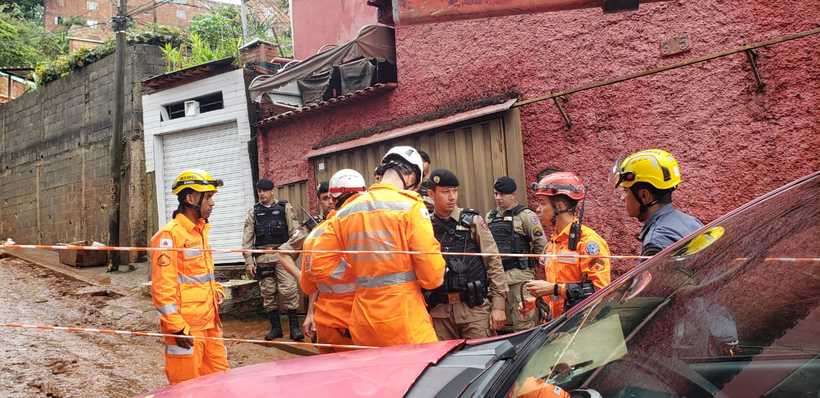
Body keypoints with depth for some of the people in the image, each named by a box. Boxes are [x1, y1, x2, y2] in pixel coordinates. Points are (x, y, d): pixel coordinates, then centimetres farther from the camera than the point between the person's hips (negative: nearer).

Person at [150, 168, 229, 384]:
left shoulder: (201, 231, 14)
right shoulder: (169, 235, -14)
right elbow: (162, 288, -18)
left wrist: (216, 290, 11)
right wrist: (177, 327, -20)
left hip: (210, 323, 9)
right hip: (186, 328, -8)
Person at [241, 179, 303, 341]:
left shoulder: (285, 208, 6)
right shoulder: (253, 212, 11)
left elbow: (294, 231, 2)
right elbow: (247, 238, 9)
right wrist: (249, 261, 2)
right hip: (262, 257, 3)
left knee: (289, 290, -9)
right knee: (268, 293, 6)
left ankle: (294, 326, 1)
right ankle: (275, 327, 16)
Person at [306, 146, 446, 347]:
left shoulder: (346, 211, 6)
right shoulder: (410, 206, -9)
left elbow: (319, 267, 5)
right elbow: (432, 276, -13)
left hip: (363, 324, 6)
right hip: (406, 323, -5)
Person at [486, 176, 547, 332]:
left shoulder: (526, 215, -5)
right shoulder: (490, 217, 14)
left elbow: (541, 244, -7)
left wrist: (532, 265, -1)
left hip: (519, 275, -6)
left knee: (523, 322, -6)